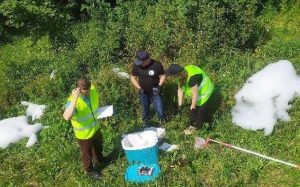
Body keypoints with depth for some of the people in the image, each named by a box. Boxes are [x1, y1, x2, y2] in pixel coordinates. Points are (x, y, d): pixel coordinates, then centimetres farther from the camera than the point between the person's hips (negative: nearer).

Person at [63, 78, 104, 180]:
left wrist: (97, 111, -7)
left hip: (95, 127, 6)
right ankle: (89, 170, 50)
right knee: (87, 153, 21)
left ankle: (99, 159, 64)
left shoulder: (92, 89, -19)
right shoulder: (73, 100, -37)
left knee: (98, 145, 33)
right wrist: (74, 99, -56)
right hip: (83, 133, -6)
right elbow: (67, 117, -54)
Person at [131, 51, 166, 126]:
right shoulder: (137, 66, -13)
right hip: (143, 92, 2)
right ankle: (146, 121, 47)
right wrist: (139, 88, -14)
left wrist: (159, 85, -20)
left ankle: (161, 119, 36)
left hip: (154, 92, -2)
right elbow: (133, 78, -2)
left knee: (159, 108, 2)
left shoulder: (157, 65, -19)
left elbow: (163, 76, -6)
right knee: (145, 108, 19)